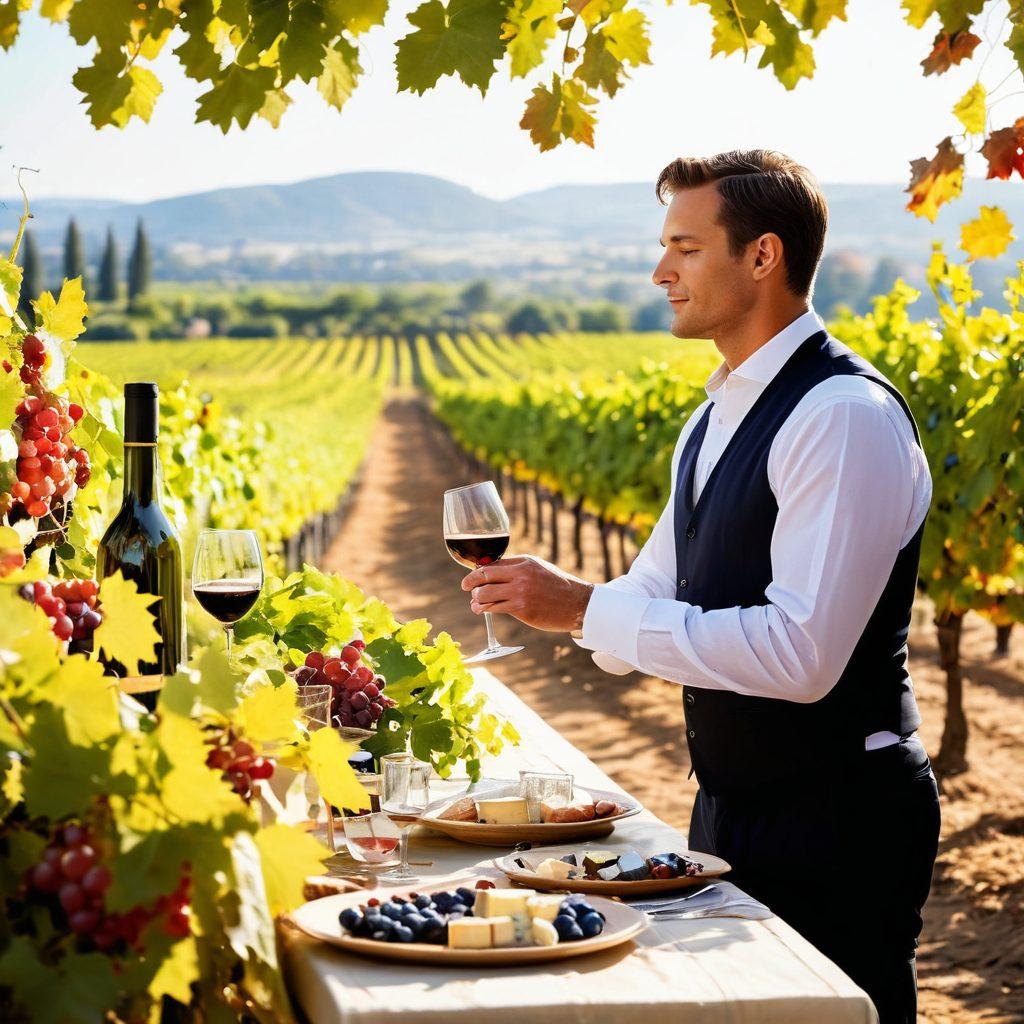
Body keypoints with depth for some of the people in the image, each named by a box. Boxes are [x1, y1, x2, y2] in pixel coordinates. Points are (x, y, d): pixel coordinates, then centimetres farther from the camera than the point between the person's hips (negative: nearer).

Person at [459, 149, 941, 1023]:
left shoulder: (848, 416, -20)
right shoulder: (719, 418, 10)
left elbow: (802, 655, -27)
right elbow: (661, 592, 17)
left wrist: (586, 608, -25)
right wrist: (551, 598, -4)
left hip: (835, 820, -9)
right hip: (734, 806, 9)